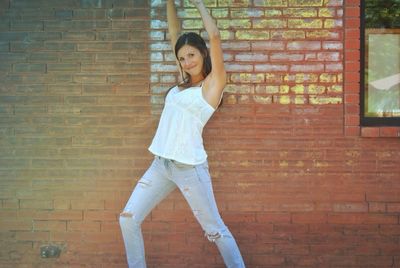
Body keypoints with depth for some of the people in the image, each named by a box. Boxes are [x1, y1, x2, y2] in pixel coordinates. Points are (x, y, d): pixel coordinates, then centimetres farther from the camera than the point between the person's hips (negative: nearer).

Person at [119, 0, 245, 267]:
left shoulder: (213, 82, -4)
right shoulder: (185, 81, 13)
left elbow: (215, 35, -15)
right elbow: (174, 32, 16)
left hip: (190, 168, -7)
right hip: (161, 164, 7)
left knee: (215, 229, 2)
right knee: (128, 219, 5)